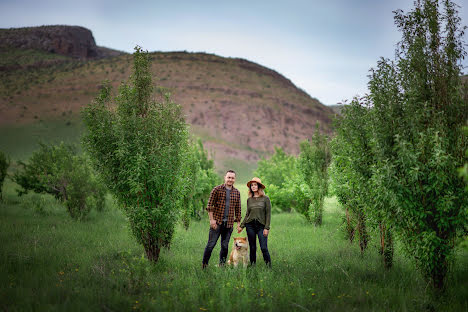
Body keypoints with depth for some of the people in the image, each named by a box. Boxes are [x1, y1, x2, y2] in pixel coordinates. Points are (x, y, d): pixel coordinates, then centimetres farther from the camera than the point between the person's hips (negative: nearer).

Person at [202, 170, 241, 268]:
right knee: (211, 244, -4)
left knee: (225, 246, 7)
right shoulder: (217, 190, -2)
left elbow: (238, 209, 15)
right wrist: (212, 219, -10)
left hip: (229, 223, 4)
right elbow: (210, 205, -3)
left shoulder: (237, 193, 10)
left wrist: (238, 222, 11)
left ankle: (222, 266, 15)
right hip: (217, 222, -4)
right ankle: (204, 265, 3)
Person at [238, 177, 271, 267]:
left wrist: (267, 228, -8)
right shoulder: (249, 199, 9)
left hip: (261, 226, -3)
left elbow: (268, 214, -2)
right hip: (250, 225, 3)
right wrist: (241, 226, 9)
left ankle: (269, 266, -1)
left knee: (264, 248, -10)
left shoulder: (265, 198, 0)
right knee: (252, 248, 6)